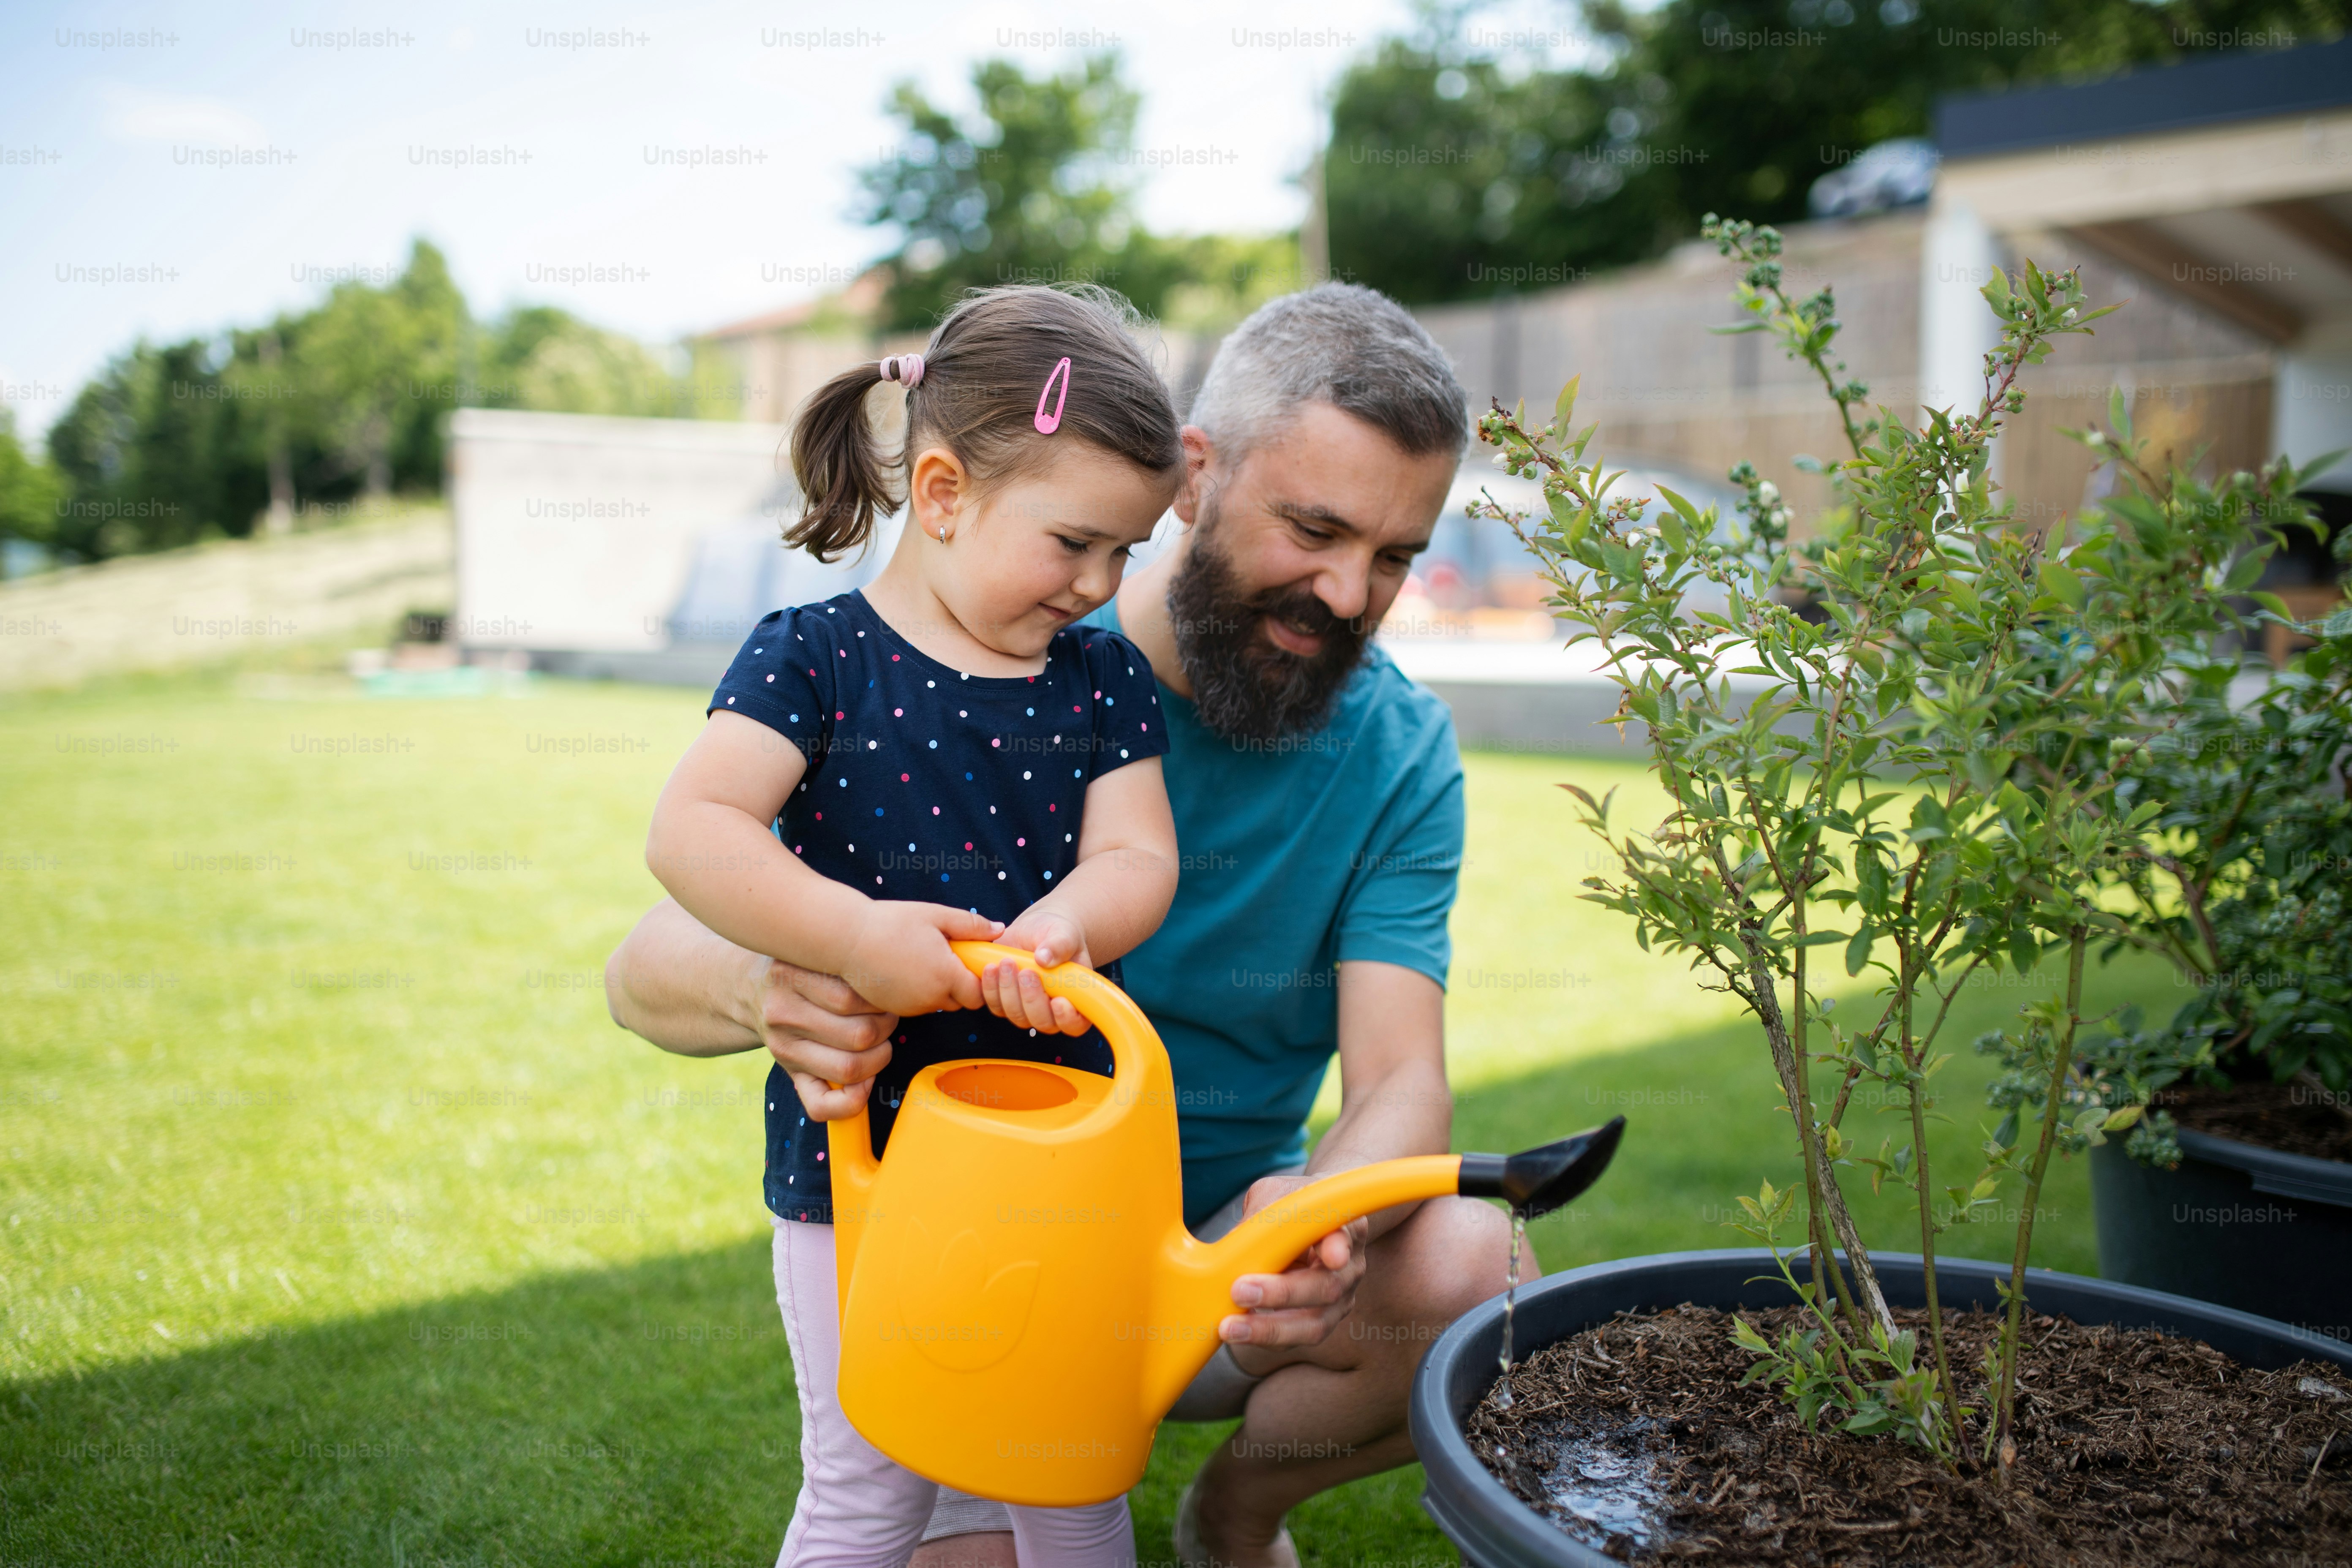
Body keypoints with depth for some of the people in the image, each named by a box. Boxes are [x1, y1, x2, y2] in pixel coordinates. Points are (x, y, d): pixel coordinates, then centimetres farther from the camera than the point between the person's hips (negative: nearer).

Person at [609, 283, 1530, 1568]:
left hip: (1230, 1241, 2)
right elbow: (648, 967, -18)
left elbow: (1399, 1082, -17)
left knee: (1473, 1270, -27)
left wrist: (1322, 1220, -42)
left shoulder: (1400, 753, -8)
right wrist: (762, 989, -43)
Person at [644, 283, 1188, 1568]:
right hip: (858, 1148, -3)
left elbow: (1139, 858, -6)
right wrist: (857, 938, -31)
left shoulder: (1105, 679, 3)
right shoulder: (815, 657, -10)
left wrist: (1066, 920, -27)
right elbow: (687, 833, -21)